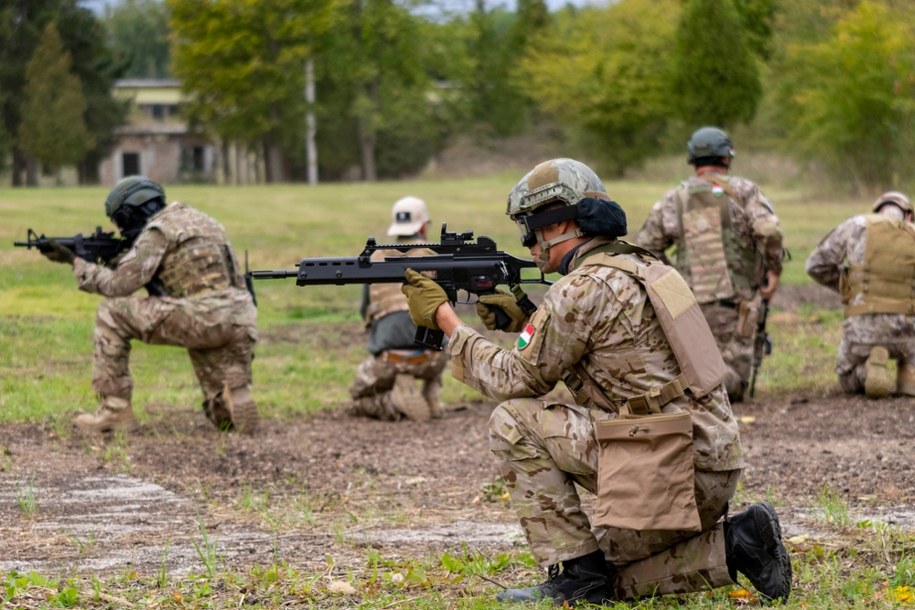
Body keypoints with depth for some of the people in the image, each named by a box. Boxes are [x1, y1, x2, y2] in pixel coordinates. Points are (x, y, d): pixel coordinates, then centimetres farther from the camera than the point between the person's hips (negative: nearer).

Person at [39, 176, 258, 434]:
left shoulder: (158, 229, 0)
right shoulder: (197, 219, 28)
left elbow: (118, 286, -3)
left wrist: (75, 262, 9)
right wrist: (116, 259, 28)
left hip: (203, 318, -8)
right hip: (241, 324, 8)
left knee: (111, 313, 5)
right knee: (225, 417, 24)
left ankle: (115, 411, 4)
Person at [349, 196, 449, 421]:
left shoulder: (376, 259, 12)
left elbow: (365, 311, 20)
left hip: (387, 359, -1)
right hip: (429, 357, 1)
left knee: (360, 400, 27)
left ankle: (396, 403, -6)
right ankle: (431, 399, 18)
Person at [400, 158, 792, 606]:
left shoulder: (582, 289, -13)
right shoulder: (640, 267, 17)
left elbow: (517, 380, -5)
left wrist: (445, 318, 4)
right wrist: (522, 321, 21)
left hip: (669, 465, -10)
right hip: (710, 470, 10)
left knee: (513, 422, -6)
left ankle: (575, 573, -3)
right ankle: (733, 544, 8)